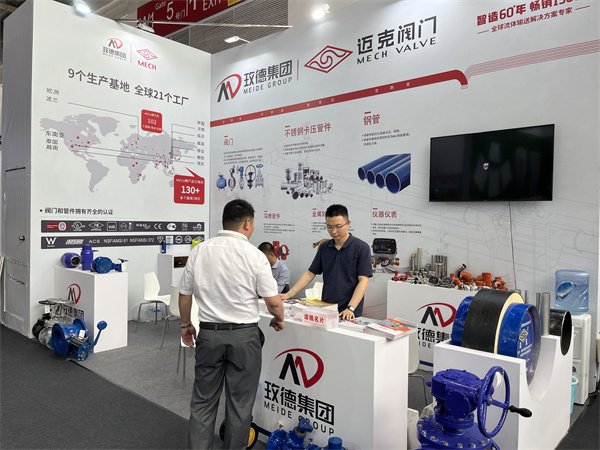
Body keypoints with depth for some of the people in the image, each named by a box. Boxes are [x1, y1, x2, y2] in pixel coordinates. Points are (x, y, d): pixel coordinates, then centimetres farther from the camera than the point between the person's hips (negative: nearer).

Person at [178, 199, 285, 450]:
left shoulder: (199, 251, 0)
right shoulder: (254, 255, -12)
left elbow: (184, 294, 7)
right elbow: (273, 301, -11)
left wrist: (186, 325, 22)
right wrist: (278, 320, 10)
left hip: (209, 334, 4)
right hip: (244, 335, -3)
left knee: (203, 401, 15)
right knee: (240, 404, 10)